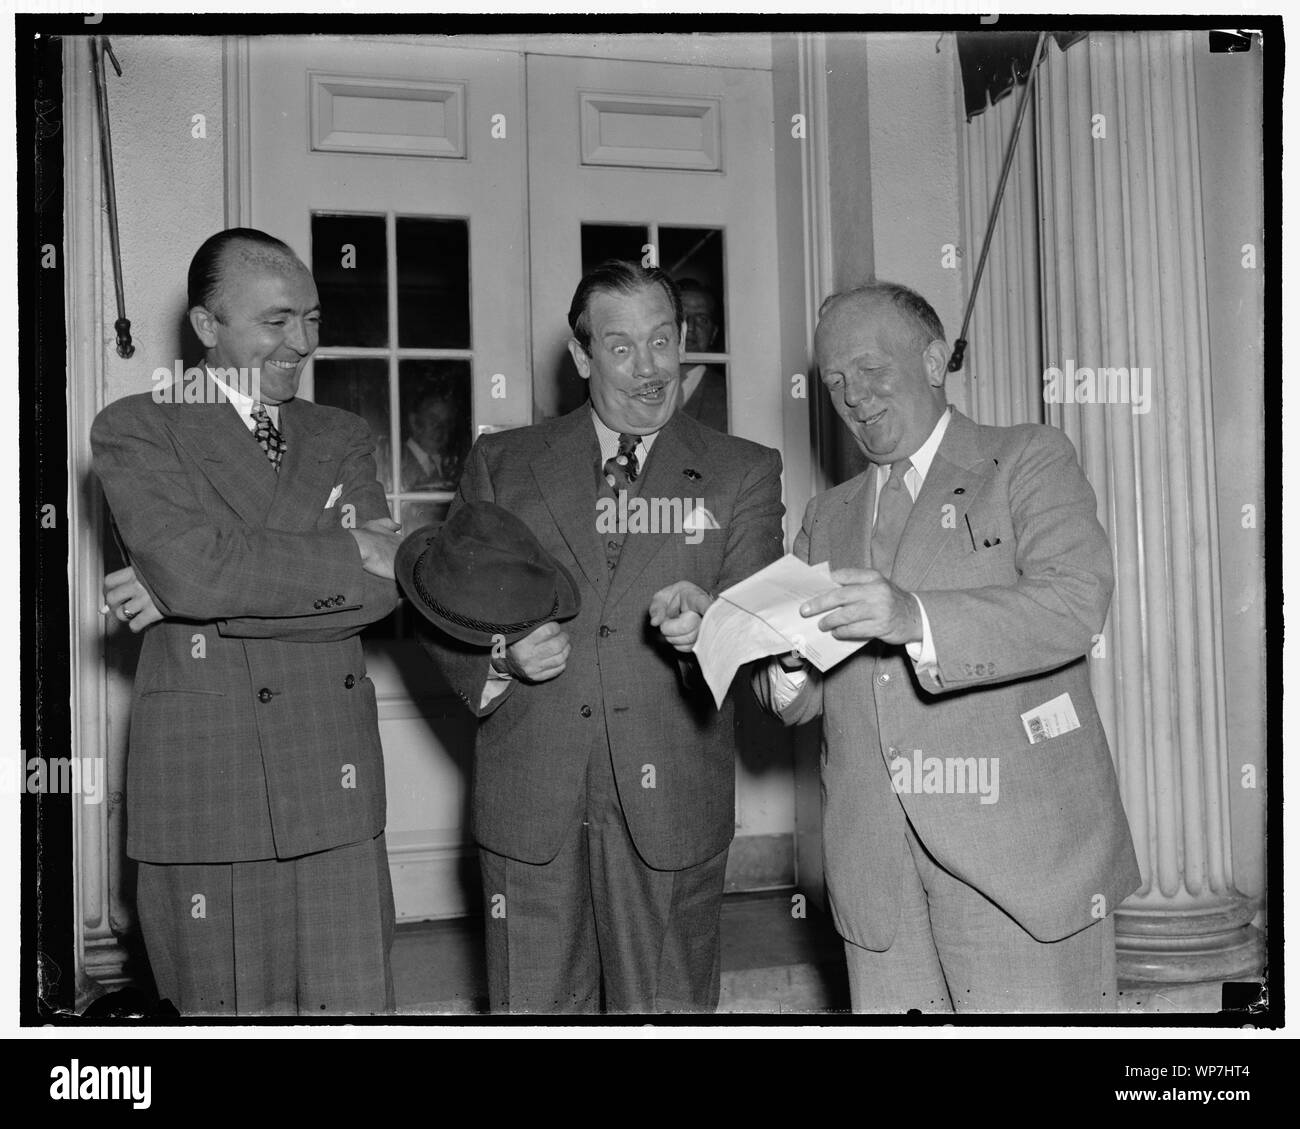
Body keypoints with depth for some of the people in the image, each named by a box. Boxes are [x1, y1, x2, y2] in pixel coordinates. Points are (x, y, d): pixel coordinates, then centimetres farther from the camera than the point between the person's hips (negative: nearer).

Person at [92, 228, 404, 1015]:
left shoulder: (343, 439, 12)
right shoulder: (135, 430, 2)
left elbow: (384, 584, -4)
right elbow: (196, 566, -16)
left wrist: (196, 596, -10)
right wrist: (347, 551, -9)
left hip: (335, 781, 3)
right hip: (203, 784, -3)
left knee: (355, 1004, 5)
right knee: (229, 1010, 9)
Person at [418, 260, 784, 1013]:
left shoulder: (744, 472, 7)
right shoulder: (502, 464, 10)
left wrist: (709, 619, -27)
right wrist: (499, 658, -9)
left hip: (671, 802, 0)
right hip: (530, 804, 1)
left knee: (667, 1005, 7)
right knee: (534, 1005, 8)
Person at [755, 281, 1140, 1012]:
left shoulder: (1030, 460, 4)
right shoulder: (829, 517, 19)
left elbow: (1075, 602, -14)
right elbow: (803, 704, 17)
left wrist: (914, 619, -27)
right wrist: (791, 661, -7)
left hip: (1021, 856, -4)